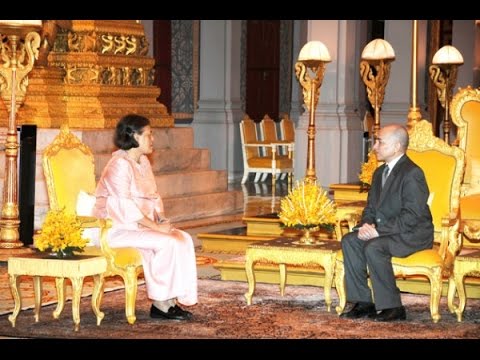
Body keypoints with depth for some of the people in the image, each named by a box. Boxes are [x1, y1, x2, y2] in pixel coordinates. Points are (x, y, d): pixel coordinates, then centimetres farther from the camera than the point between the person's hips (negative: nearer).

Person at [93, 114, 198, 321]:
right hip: (119, 229, -9)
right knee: (167, 243, -25)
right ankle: (160, 303, -15)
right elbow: (126, 208, -22)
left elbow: (154, 197, 17)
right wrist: (156, 227, -21)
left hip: (140, 224, 9)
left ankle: (172, 299, -13)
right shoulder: (120, 165, -16)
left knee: (183, 239, -10)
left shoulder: (143, 162, 13)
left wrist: (162, 218, -3)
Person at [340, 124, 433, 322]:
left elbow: (412, 216, -24)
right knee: (349, 241, -12)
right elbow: (371, 207, 17)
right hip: (383, 231, 9)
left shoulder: (412, 173, -17)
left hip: (413, 234, -9)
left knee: (373, 247, -32)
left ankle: (393, 307, -21)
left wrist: (379, 231, -25)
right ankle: (363, 303, -11)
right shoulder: (380, 172, 14)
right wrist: (367, 224, -7)